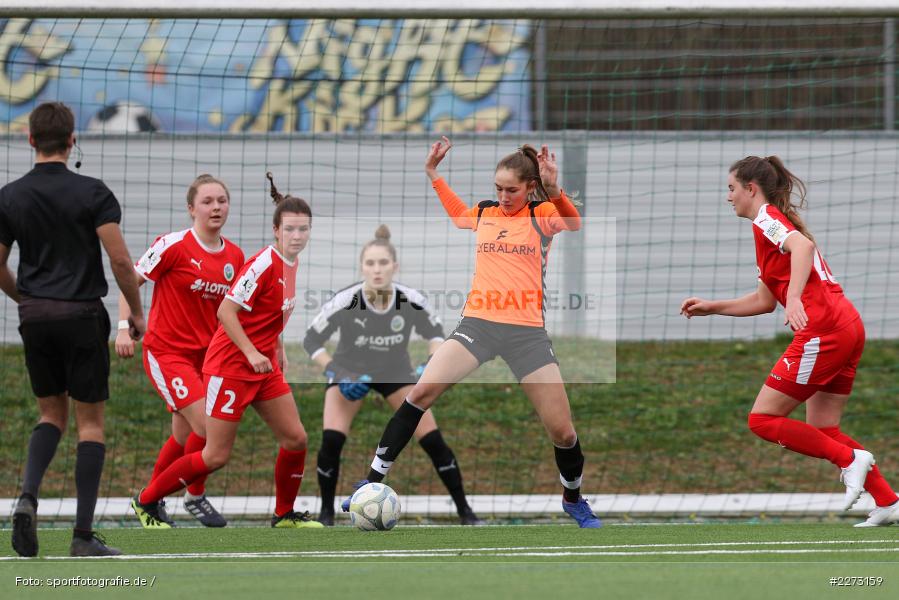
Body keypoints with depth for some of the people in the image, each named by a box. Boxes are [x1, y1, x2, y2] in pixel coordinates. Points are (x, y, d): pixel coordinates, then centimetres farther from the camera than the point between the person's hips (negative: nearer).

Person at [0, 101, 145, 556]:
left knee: (52, 414, 19)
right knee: (90, 420, 4)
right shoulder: (92, 193, -8)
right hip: (82, 315, -3)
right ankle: (84, 535, -1)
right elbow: (119, 258, -14)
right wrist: (136, 312, 0)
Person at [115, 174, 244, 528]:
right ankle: (195, 497, 3)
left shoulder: (234, 257, 4)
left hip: (205, 354, 6)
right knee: (206, 425, -18)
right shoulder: (174, 245, -14)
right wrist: (124, 326, -16)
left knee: (184, 438, 7)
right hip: (165, 352, -6)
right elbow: (130, 281, -6)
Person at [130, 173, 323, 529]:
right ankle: (146, 501, 9)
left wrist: (277, 349, 14)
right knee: (216, 456, -5)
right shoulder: (264, 265, -20)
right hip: (231, 366, -8)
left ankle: (284, 514, 21)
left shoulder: (293, 265, 6)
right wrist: (251, 352, -25)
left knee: (295, 438, 4)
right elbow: (226, 311, -22)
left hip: (264, 366, 8)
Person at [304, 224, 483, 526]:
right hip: (350, 374, -1)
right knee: (331, 441, -21)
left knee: (433, 440, -7)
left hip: (396, 373, 1)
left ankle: (464, 511, 7)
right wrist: (336, 373, -29)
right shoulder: (345, 302, -30)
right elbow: (311, 340, -17)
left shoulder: (411, 301, -25)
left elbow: (435, 331, -4)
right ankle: (326, 513, -1)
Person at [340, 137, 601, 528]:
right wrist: (433, 174, 33)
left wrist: (554, 191, -42)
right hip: (477, 323, 2)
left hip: (527, 331, -2)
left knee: (562, 431, -1)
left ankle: (573, 499, 27)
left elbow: (573, 224, -25)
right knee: (422, 392, -18)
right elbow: (458, 214, 38)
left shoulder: (542, 215, 0)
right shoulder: (484, 213, 12)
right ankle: (373, 480, -14)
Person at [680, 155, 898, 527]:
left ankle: (850, 459, -9)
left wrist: (794, 297, -36)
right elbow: (765, 301, 30)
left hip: (822, 330, -10)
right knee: (821, 430, 13)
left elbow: (802, 246, -25)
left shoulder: (767, 218, -3)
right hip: (847, 328, 10)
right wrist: (710, 308, 28)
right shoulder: (777, 224, 26)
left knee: (763, 419, -5)